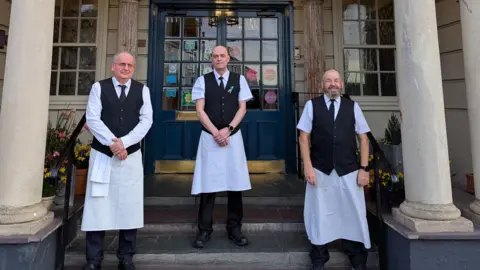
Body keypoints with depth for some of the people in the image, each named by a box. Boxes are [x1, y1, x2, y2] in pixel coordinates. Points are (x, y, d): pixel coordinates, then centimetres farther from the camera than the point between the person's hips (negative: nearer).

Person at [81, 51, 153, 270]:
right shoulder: (99, 87, 6)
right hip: (102, 154, 0)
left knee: (130, 207, 4)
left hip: (131, 155, 1)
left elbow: (146, 120, -1)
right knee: (98, 206, 3)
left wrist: (124, 142, -13)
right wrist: (112, 143, -15)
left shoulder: (142, 90, 8)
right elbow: (92, 119, -3)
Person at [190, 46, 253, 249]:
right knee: (208, 185, 1)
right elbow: (200, 110, -1)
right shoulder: (203, 80, 4)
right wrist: (215, 133, -12)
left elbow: (242, 108, 3)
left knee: (235, 184, 5)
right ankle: (204, 230, 15)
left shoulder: (239, 79, 7)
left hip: (233, 137, 1)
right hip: (209, 137, -1)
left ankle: (234, 228, 19)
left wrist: (228, 129, -10)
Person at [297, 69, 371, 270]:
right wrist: (308, 166, -9)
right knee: (320, 215, 11)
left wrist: (364, 168, -1)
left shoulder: (352, 106, 6)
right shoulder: (312, 105, 1)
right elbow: (304, 137, -2)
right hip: (320, 170, -1)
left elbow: (363, 138, 6)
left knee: (353, 215, 10)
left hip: (349, 170, 2)